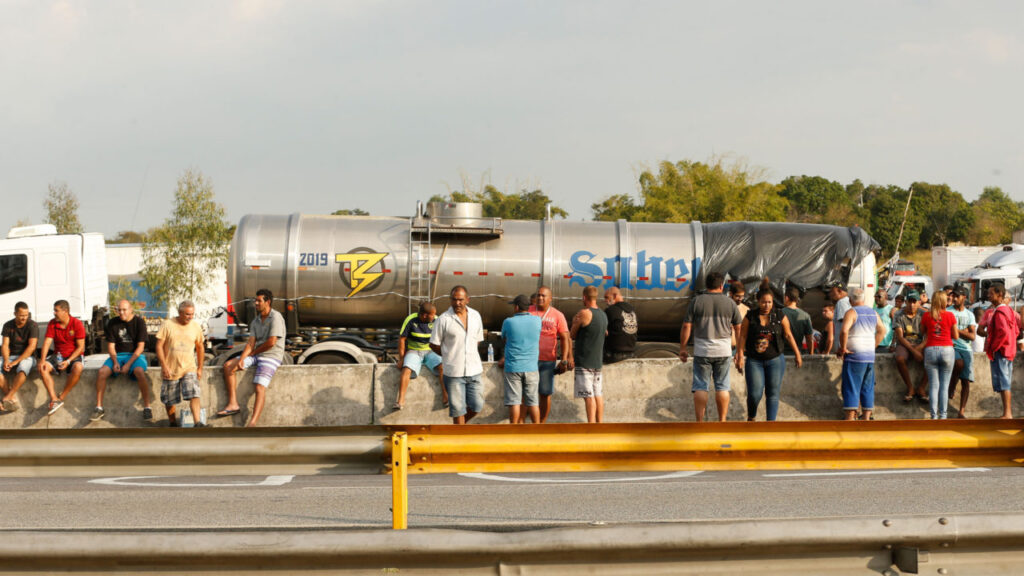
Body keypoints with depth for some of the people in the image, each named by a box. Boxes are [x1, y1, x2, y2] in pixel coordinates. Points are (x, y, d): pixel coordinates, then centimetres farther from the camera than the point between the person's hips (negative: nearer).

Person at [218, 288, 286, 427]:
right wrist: (241, 359, -14)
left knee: (260, 387, -23)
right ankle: (233, 404, -11)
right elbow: (250, 343, 4)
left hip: (271, 357, -8)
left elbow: (271, 342, -17)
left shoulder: (276, 318, -11)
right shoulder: (255, 321, 13)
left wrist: (253, 352, -4)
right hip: (256, 355, 8)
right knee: (228, 366, -6)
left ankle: (254, 422, -33)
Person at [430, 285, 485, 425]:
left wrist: (468, 355, 10)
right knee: (458, 409, 1)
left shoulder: (475, 316, 6)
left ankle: (458, 425, 30)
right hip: (454, 372, -4)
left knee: (477, 406, 6)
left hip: (474, 370, 4)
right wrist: (449, 356, 6)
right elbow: (434, 345, -1)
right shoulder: (443, 319, -8)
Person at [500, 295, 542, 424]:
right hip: (531, 367, 2)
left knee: (514, 401, 1)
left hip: (513, 368, -2)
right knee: (532, 401, 7)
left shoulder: (508, 322, -6)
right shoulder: (537, 321, 1)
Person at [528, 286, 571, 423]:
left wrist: (564, 360, -6)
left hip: (548, 360, 0)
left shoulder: (558, 316, 3)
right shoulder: (528, 312, 4)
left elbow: (565, 338, 2)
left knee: (546, 394, 4)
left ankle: (541, 424, 14)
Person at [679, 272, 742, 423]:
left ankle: (700, 422, -2)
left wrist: (682, 348, 5)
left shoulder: (696, 301, -2)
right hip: (723, 351, 1)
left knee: (700, 387, 2)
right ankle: (722, 421, 8)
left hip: (702, 351, -1)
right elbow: (738, 328, 8)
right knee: (722, 387, 7)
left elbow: (686, 327, -4)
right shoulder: (730, 303, 2)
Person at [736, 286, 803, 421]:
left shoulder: (780, 317, 1)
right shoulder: (750, 317, -2)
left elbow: (788, 335, 9)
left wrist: (797, 354, 12)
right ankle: (751, 418, 16)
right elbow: (742, 337, 0)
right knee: (755, 394, -9)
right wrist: (740, 357, -6)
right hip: (754, 361, -1)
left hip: (775, 360, 1)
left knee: (773, 394, -1)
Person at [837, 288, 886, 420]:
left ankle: (850, 419, -8)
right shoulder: (873, 312, 12)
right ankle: (866, 417, 11)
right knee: (867, 388, 11)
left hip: (854, 355, -6)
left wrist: (843, 348, -12)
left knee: (851, 389, -4)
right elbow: (882, 331, 20)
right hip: (870, 356, 6)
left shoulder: (851, 312, -8)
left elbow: (844, 330, -23)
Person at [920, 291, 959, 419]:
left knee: (933, 385, 3)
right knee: (944, 385, 4)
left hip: (930, 351, 1)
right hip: (947, 350, 0)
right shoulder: (950, 315, -1)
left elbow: (922, 331, 14)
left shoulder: (926, 316, 1)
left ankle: (934, 416, 0)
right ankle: (943, 415, 1)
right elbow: (956, 336, 5)